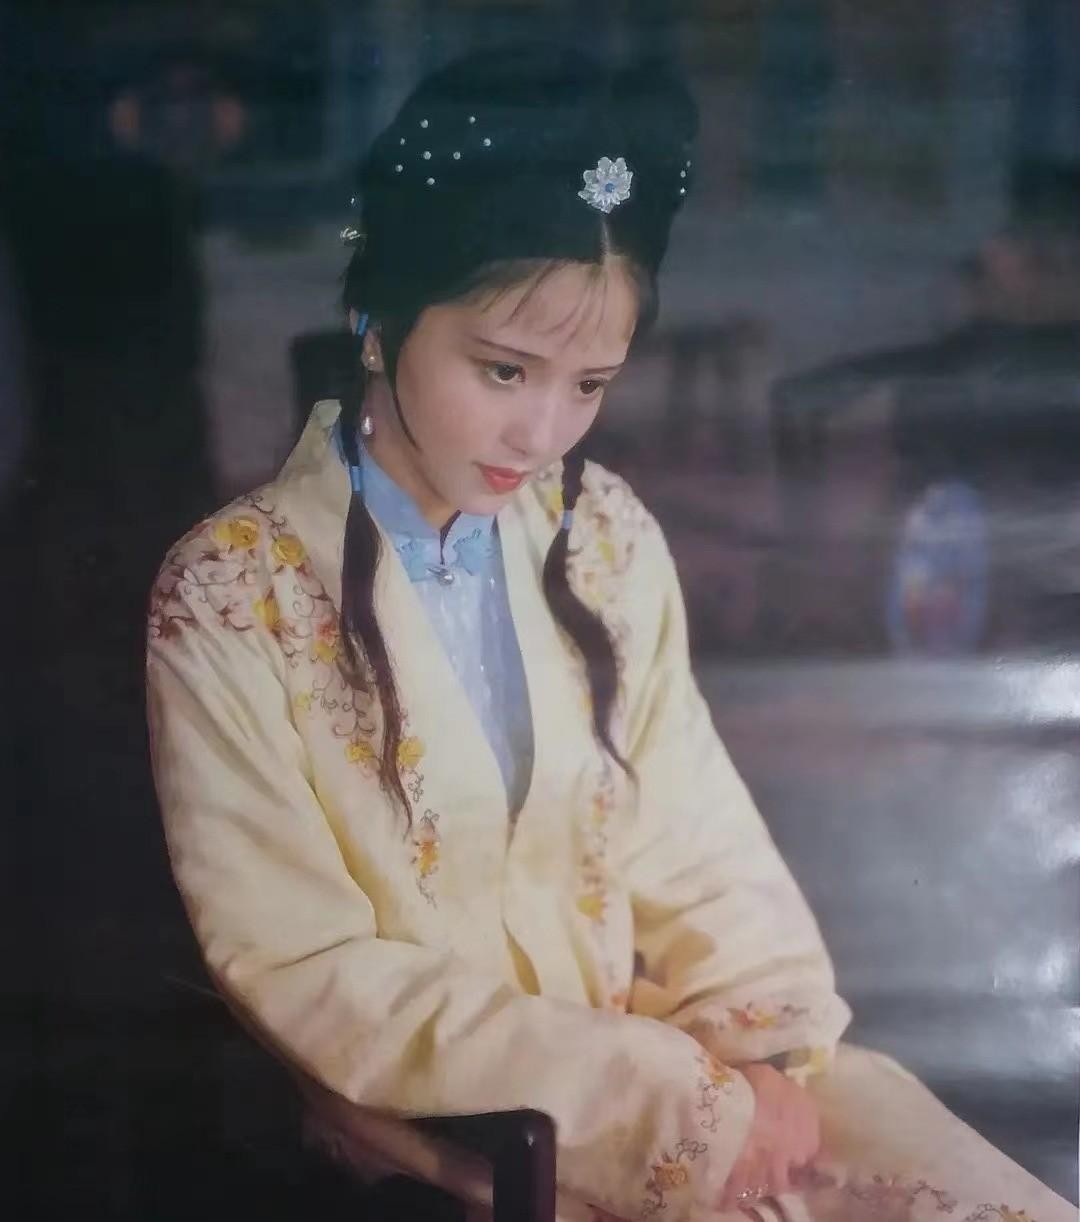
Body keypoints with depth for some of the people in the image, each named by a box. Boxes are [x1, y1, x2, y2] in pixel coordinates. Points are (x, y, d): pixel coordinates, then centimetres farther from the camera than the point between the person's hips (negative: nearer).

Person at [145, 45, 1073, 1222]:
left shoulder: (606, 536, 3)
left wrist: (762, 1058, -14)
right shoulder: (229, 597, -11)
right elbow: (309, 979, -13)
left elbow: (697, 850, 4)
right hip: (449, 1117, -4)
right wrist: (674, 1092, -17)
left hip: (679, 1054, 5)